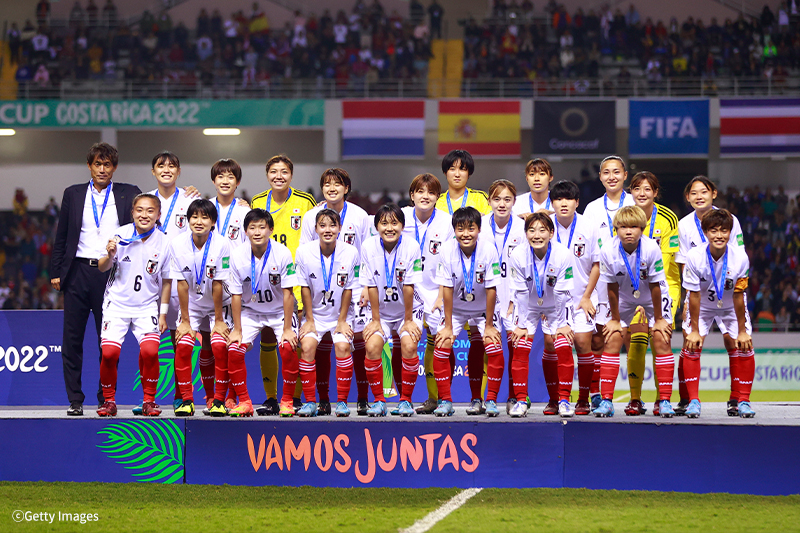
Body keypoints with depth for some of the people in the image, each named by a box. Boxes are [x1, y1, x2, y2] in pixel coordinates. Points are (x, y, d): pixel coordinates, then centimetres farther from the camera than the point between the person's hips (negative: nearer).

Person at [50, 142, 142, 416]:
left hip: (111, 274, -1)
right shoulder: (73, 194, 11)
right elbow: (61, 236, 12)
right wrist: (56, 271, 6)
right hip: (78, 272, 1)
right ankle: (75, 400, 6)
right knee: (72, 339, 0)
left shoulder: (128, 194, 8)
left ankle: (106, 400, 11)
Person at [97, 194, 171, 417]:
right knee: (109, 352, -14)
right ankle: (109, 400, 7)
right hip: (117, 303, 0)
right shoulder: (121, 235, -7)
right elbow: (102, 268, -2)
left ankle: (149, 401, -1)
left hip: (147, 306, 0)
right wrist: (110, 255, -23)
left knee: (150, 351, -19)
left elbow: (166, 280, 4)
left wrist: (163, 313, 2)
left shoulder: (163, 243, -5)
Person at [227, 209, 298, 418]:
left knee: (289, 348, -24)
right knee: (234, 349, -17)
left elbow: (288, 293, -16)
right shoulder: (238, 256, -15)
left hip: (279, 311, -2)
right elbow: (236, 295, -8)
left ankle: (287, 401, -6)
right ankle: (244, 402, -2)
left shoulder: (282, 254, -20)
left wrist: (287, 329, -17)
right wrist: (237, 329, -9)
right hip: (250, 312, 2)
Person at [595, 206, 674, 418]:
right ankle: (606, 400, -7)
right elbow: (611, 287, -13)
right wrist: (615, 319, -6)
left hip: (653, 299, -1)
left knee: (661, 340, -13)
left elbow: (655, 286, -20)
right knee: (612, 339, -10)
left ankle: (665, 401, -7)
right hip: (624, 300, 2)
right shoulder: (608, 252, -26)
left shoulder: (651, 249, -30)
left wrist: (658, 319, -12)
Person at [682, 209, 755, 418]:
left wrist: (742, 331, -13)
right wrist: (694, 330, -17)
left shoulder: (740, 258, -27)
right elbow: (694, 295, -20)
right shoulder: (694, 257, -28)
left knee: (744, 347, -10)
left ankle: (743, 401, 2)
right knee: (692, 345, -14)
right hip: (701, 306, 0)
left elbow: (738, 297, -19)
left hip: (730, 307, 0)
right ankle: (693, 400, -6)